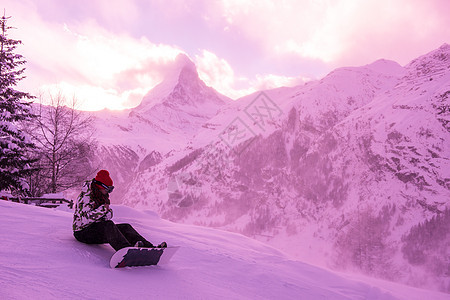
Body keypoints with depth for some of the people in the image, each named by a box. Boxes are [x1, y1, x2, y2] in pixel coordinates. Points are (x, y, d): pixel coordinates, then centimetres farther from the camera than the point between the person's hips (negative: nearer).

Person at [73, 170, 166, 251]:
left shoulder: (102, 197, 12)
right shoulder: (86, 197, -15)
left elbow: (108, 216, 9)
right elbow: (84, 219, -27)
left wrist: (108, 212, -15)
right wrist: (103, 209, -23)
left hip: (98, 228, 8)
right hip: (83, 232, -8)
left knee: (125, 227, -14)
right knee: (108, 225, -36)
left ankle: (150, 248, -33)